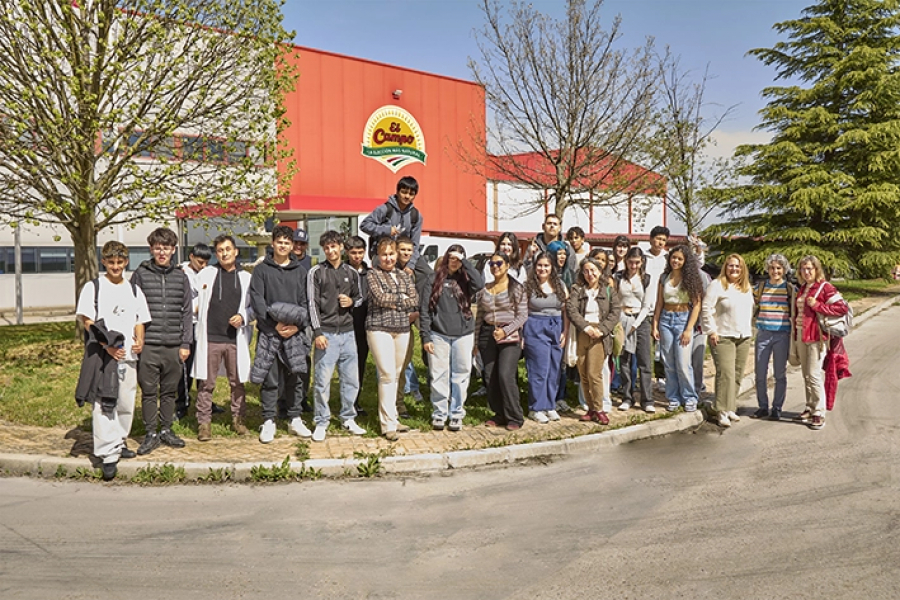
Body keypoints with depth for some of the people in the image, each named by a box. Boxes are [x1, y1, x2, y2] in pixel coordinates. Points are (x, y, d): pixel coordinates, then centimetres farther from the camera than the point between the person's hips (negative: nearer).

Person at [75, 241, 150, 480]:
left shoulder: (134, 290, 14)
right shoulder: (93, 287, 2)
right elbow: (88, 321, -5)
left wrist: (140, 340, -3)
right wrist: (107, 345, -16)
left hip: (128, 355, 4)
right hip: (102, 354, -4)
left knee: (126, 404, 10)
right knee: (103, 404, -9)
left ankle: (120, 442, 28)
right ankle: (109, 454, -8)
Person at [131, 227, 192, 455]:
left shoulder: (181, 277, 8)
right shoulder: (140, 275, 3)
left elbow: (187, 312, 9)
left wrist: (186, 343, 4)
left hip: (174, 346, 2)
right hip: (148, 345, -2)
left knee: (170, 391, 10)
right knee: (149, 392, 4)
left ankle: (166, 430, 24)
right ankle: (151, 434, 16)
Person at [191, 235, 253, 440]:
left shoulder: (246, 278, 9)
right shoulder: (206, 274, 7)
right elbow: (195, 301, 10)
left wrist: (243, 317, -7)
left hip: (236, 338, 1)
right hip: (210, 338, -1)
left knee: (237, 382, 7)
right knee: (206, 383, 3)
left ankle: (238, 419, 21)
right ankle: (204, 422, 12)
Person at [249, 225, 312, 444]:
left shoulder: (300, 271, 12)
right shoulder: (261, 269, 5)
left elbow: (306, 302, 7)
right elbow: (257, 300, -4)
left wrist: (298, 326, -8)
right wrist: (275, 324, -12)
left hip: (295, 333, 2)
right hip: (269, 332, -2)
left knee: (295, 378, 7)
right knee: (269, 380, 2)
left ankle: (295, 419, 17)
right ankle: (268, 422, 11)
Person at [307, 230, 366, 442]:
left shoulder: (351, 272, 11)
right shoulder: (316, 272, 0)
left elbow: (360, 298, 20)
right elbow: (313, 304, -5)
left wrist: (352, 302, -4)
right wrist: (317, 332, -12)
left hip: (347, 332, 4)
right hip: (326, 333, -4)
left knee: (351, 379, 9)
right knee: (322, 381, -4)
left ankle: (348, 418, 24)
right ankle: (321, 423, 9)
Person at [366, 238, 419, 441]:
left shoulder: (404, 275, 14)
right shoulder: (372, 274, 0)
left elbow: (415, 302, 3)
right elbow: (380, 297, -15)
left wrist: (392, 302, -8)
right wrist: (402, 298, -4)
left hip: (402, 329, 5)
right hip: (379, 329, -5)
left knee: (396, 375, 9)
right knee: (387, 375, -8)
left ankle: (391, 418, 19)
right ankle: (388, 424, -2)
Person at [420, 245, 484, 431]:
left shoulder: (465, 279, 5)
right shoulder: (434, 278, 3)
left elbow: (479, 284, -20)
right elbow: (424, 308, 0)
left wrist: (464, 261, -13)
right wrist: (425, 337, -6)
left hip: (463, 335, 1)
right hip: (439, 335, -1)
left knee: (461, 376, 6)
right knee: (439, 376, 4)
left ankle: (456, 414, 17)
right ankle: (439, 413, 16)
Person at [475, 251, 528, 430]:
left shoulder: (517, 288, -1)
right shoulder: (484, 289, 12)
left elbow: (522, 315, -4)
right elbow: (479, 316, 15)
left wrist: (505, 331, -15)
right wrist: (475, 339, 12)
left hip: (510, 336, -5)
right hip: (487, 335, 5)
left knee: (506, 375, -13)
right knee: (490, 377, 3)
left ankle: (514, 417, -2)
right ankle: (499, 414, 16)